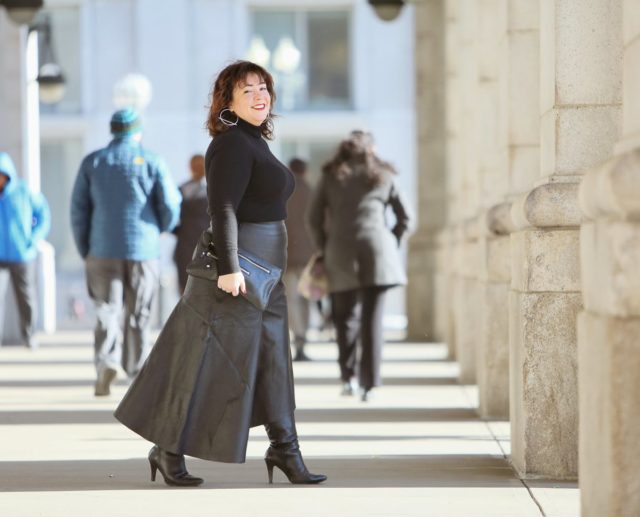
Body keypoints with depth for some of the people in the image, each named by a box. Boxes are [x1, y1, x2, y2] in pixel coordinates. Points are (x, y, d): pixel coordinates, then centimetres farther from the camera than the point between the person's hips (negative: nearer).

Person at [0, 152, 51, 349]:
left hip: (22, 257, 0)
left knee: (26, 297, 13)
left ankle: (28, 335, 35)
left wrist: (33, 241, -7)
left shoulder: (25, 191, -11)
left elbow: (43, 215, 1)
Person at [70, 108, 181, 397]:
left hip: (103, 251, 1)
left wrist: (85, 253, 9)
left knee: (107, 313, 3)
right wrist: (158, 231, 17)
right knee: (138, 317, 9)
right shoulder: (152, 162, 0)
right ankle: (137, 376, 14)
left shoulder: (92, 162, 5)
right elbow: (171, 207, -4)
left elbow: (79, 210, 2)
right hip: (143, 251, -1)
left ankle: (105, 363, -21)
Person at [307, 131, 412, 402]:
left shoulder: (331, 176, 10)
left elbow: (314, 218, 7)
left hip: (341, 255, 0)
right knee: (372, 319, -1)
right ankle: (369, 383, -4)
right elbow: (404, 218, 10)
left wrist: (325, 249, 15)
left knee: (345, 318, 10)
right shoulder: (382, 177, 12)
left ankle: (348, 377, 3)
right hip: (376, 251, 0)